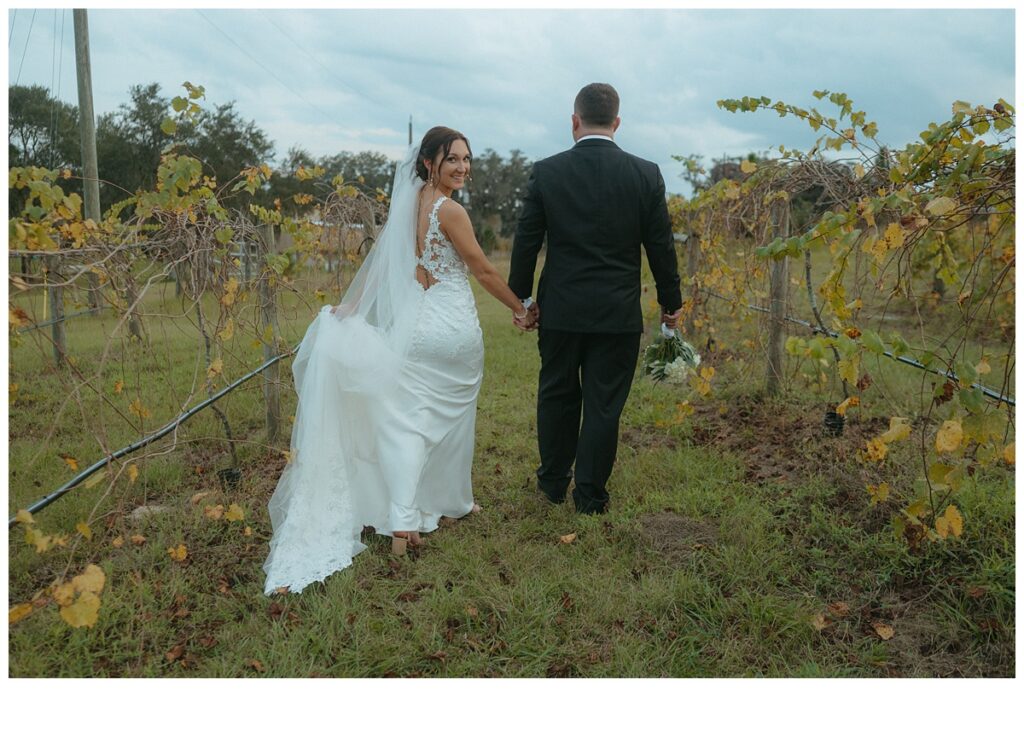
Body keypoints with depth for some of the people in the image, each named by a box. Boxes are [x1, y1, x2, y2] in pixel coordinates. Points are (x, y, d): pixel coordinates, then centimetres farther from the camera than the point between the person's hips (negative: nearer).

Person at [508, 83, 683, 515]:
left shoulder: (546, 172, -5)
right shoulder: (646, 175, -4)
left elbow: (526, 241, -1)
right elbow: (660, 245, 1)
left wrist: (521, 297, 10)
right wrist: (670, 301, 13)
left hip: (560, 311, 1)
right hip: (619, 315, 0)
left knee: (557, 397, 17)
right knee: (604, 405, 8)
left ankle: (553, 482, 31)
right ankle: (590, 495, 16)